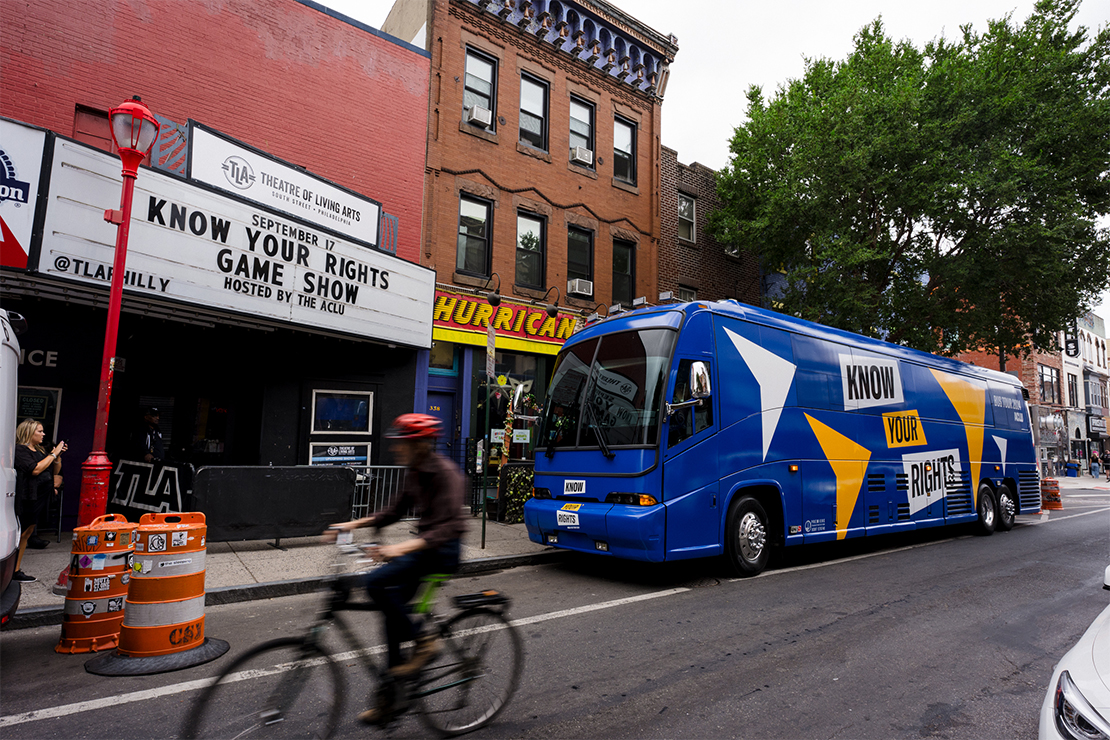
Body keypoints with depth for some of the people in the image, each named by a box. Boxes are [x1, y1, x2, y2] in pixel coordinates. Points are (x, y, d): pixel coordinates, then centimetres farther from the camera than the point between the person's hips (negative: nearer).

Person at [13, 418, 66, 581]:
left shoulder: (40, 450, 18)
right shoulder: (19, 450, -8)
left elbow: (55, 471, 20)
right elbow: (35, 469, -21)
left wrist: (58, 455, 5)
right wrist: (53, 454, -14)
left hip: (39, 499, 9)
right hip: (25, 499, -9)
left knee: (27, 533, 12)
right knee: (19, 534, -6)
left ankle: (17, 570, 20)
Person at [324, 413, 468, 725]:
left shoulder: (445, 472, -20)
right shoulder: (414, 472, 7)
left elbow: (446, 528, -28)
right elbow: (394, 512, 15)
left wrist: (401, 548, -37)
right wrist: (353, 524, 5)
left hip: (443, 549, -9)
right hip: (423, 545, 9)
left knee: (376, 582, -22)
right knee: (392, 613, 8)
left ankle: (424, 641, -5)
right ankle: (387, 701, 22)